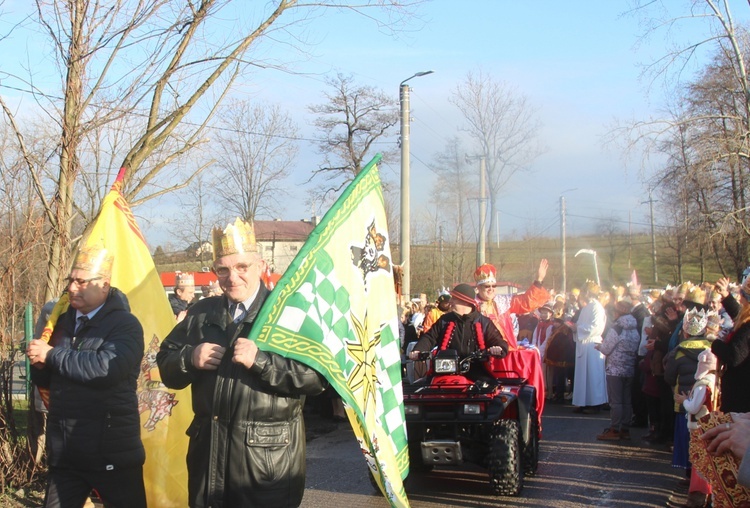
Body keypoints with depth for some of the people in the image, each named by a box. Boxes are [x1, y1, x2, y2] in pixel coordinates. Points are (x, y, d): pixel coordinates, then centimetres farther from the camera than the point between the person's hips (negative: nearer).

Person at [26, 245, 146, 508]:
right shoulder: (63, 322, 12)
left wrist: (51, 355, -16)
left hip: (111, 451, -6)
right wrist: (39, 362, -8)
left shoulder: (125, 324, -10)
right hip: (64, 451, 6)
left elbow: (107, 368, -28)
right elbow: (45, 380, 17)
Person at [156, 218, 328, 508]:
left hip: (268, 457, -5)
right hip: (208, 450, 5)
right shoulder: (201, 313, 12)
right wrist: (190, 358, -7)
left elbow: (318, 376, -15)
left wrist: (261, 360, -24)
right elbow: (165, 365, 14)